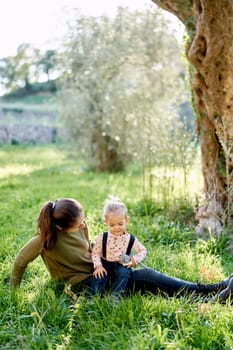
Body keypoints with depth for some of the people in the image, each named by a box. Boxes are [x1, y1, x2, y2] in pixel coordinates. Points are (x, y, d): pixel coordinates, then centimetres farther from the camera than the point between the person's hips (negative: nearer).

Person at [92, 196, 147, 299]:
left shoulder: (130, 239, -7)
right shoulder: (102, 238, -9)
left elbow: (143, 250, 3)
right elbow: (95, 253, -4)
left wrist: (135, 259, -16)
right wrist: (98, 266, -20)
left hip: (122, 265, 0)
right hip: (105, 264, 0)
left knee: (124, 272, -30)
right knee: (98, 274, -27)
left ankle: (116, 295, -24)